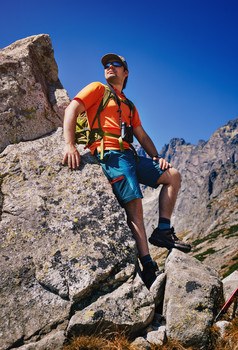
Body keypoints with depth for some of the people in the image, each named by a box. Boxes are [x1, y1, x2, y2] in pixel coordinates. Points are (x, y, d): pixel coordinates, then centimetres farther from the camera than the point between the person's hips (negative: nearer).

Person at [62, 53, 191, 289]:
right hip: (110, 155, -8)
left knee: (173, 175, 2)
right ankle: (148, 266, -17)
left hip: (129, 155, 8)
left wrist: (157, 157, 10)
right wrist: (69, 144, -21)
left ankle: (163, 231, 3)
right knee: (134, 203, -19)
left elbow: (142, 135, 28)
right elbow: (72, 109, -4)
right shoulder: (98, 89, 11)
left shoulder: (128, 106, 30)